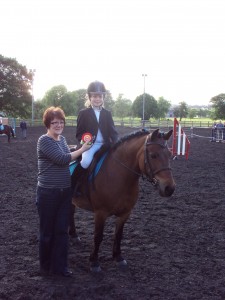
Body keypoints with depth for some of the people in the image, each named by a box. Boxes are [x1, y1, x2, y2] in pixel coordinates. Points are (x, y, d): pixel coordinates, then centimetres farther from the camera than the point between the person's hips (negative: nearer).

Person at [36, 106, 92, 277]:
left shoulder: (62, 139, 9)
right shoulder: (44, 140, -14)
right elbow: (63, 159, -20)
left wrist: (81, 149, 10)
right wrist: (82, 149, -11)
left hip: (66, 191, 7)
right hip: (48, 193, -6)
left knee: (62, 230, 11)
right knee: (47, 231, 9)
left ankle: (60, 266, 23)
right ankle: (46, 266, 26)